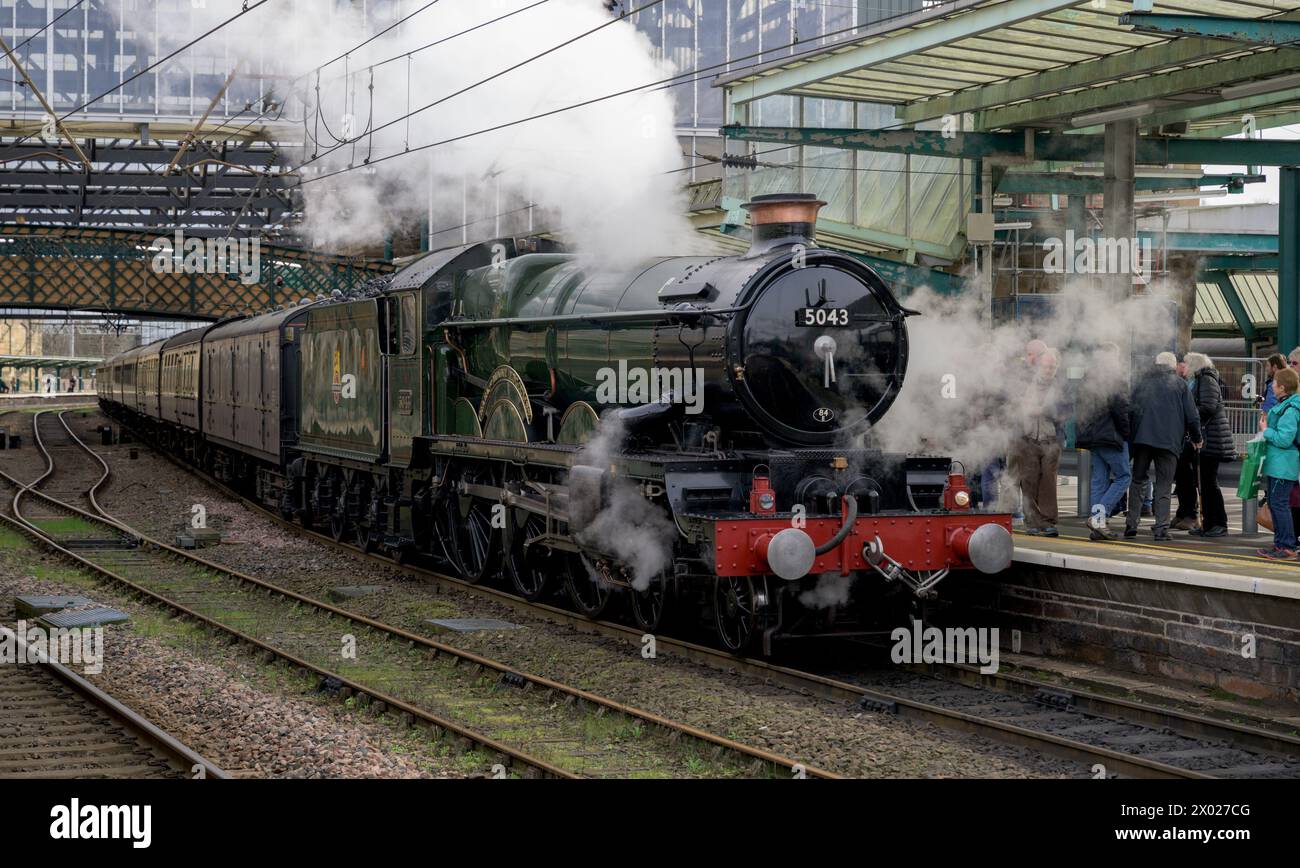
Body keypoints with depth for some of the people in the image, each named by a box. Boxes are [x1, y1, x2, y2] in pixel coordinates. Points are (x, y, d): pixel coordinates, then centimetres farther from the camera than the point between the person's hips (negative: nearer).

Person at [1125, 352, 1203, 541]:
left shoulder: (1142, 383, 12)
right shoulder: (1179, 384, 5)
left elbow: (1130, 412, 11)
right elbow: (1191, 415, 3)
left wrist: (1130, 436, 20)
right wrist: (1196, 438, 16)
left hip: (1142, 438, 2)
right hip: (1169, 440, -2)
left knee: (1138, 481, 12)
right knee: (1163, 485, 2)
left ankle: (1131, 524, 6)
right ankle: (1161, 527, -6)